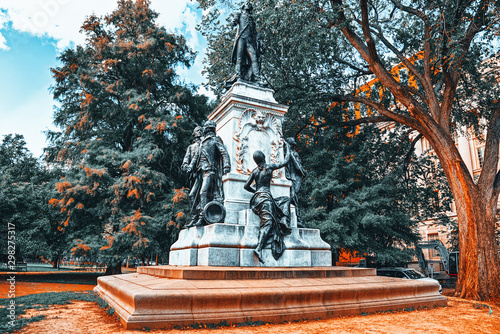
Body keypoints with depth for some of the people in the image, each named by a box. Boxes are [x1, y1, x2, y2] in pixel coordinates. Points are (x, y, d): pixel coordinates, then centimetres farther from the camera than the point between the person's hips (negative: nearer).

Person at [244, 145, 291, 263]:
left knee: (286, 200, 15)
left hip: (257, 198, 6)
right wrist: (288, 152, 32)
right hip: (265, 197, -6)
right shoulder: (269, 167, 3)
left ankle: (284, 225, -2)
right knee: (268, 222, -11)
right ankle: (259, 248, -28)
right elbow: (285, 162, 17)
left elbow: (246, 186, 13)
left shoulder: (255, 171, 14)